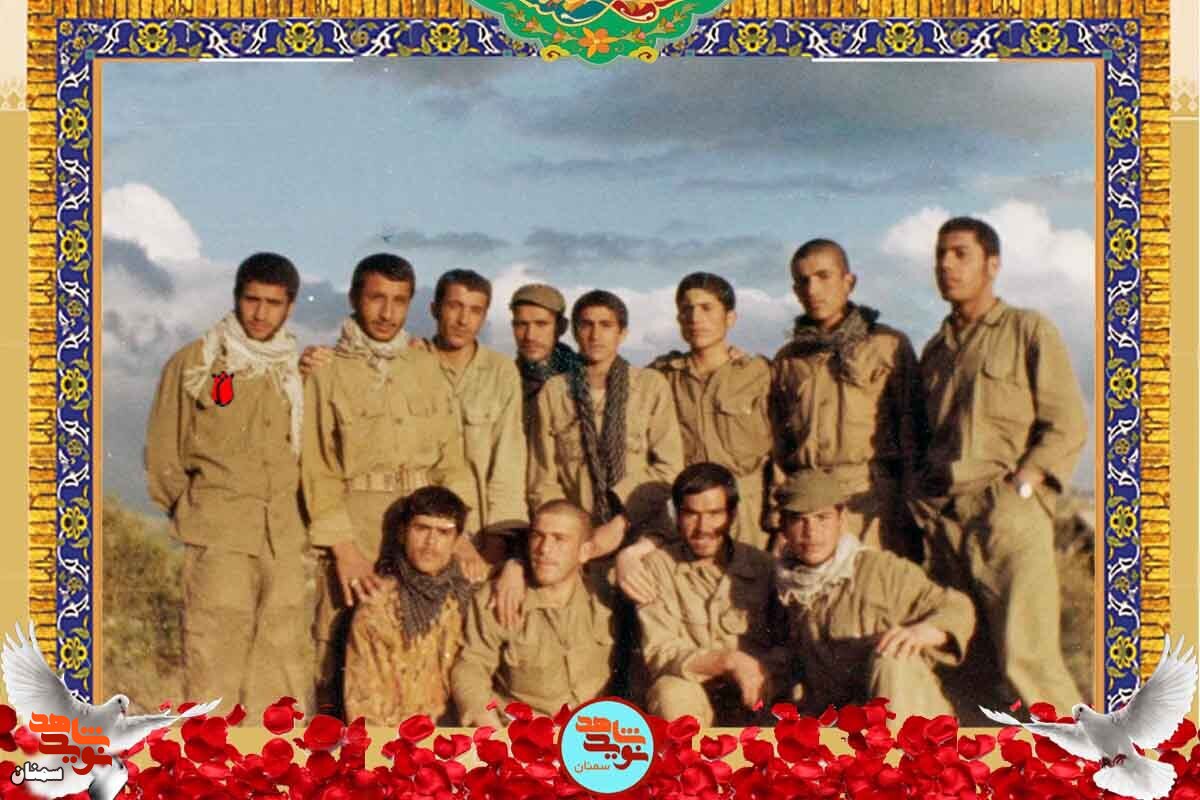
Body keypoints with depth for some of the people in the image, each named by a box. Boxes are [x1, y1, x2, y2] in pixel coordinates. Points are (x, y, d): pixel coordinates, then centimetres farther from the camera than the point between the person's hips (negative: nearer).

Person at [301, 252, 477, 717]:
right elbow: (318, 471, -2)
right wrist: (343, 548, -12)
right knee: (344, 655, -4)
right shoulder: (326, 373, 1)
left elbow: (451, 457, 10)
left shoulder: (426, 368, 11)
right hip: (356, 532, -3)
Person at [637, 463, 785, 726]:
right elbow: (659, 653, -9)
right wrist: (730, 660, -22)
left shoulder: (762, 566, 6)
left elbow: (787, 647, 4)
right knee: (673, 695, -34)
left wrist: (760, 671, -18)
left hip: (749, 699, 2)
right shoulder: (658, 566, 1)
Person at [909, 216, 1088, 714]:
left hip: (1008, 512, -6)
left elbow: (1067, 428, -1)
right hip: (942, 520, 6)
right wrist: (923, 505, 8)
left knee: (1025, 658, -15)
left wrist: (1019, 486, -11)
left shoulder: (1028, 330, 6)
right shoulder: (935, 350, 22)